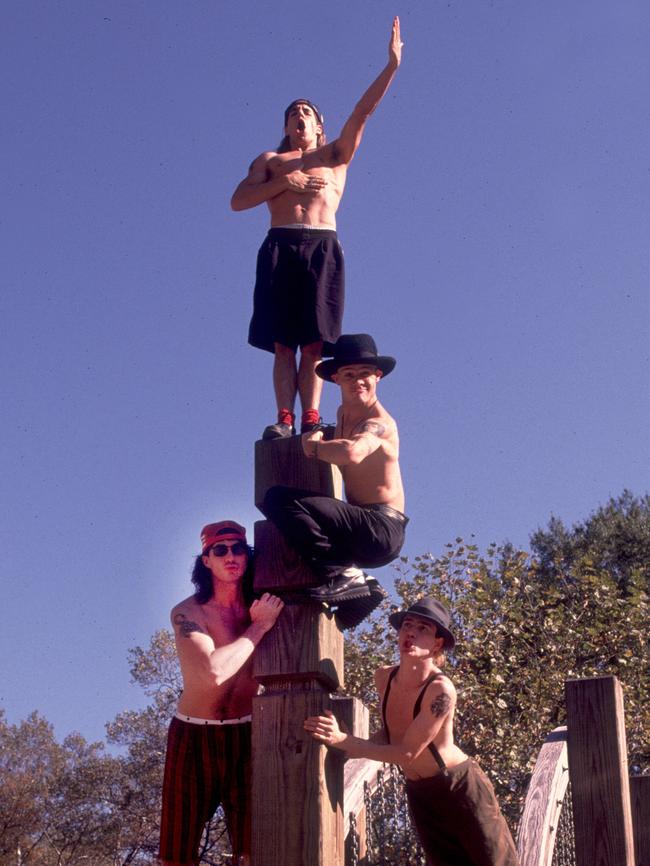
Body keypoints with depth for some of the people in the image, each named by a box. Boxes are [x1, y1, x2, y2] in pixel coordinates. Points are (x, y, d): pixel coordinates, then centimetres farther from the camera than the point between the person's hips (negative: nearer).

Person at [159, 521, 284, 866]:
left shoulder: (260, 606, 2)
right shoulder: (188, 613, -12)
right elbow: (213, 671, -27)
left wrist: (262, 621, -9)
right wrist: (260, 626, -20)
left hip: (246, 735, 3)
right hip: (195, 736, -3)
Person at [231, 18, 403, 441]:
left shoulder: (335, 157, 22)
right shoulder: (270, 160, 24)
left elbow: (363, 111, 12)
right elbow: (238, 200, 9)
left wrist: (392, 64, 3)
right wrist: (286, 181, 0)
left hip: (323, 248, -1)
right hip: (280, 247, 1)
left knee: (313, 341, -10)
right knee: (283, 341, -8)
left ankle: (310, 420, -16)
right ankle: (285, 418, -13)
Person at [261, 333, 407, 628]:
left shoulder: (380, 423, -12)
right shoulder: (343, 414, 15)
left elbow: (352, 453, -34)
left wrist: (313, 446, -15)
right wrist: (319, 439, 13)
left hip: (382, 529, -9)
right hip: (362, 532, 9)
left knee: (279, 499, -19)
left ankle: (343, 576, -23)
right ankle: (353, 595, 17)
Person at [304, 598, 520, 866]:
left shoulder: (440, 689, -26)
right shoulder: (384, 677, -6)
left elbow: (407, 752, -24)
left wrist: (343, 740, -26)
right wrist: (350, 749, -5)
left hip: (461, 788, -6)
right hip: (420, 795, 6)